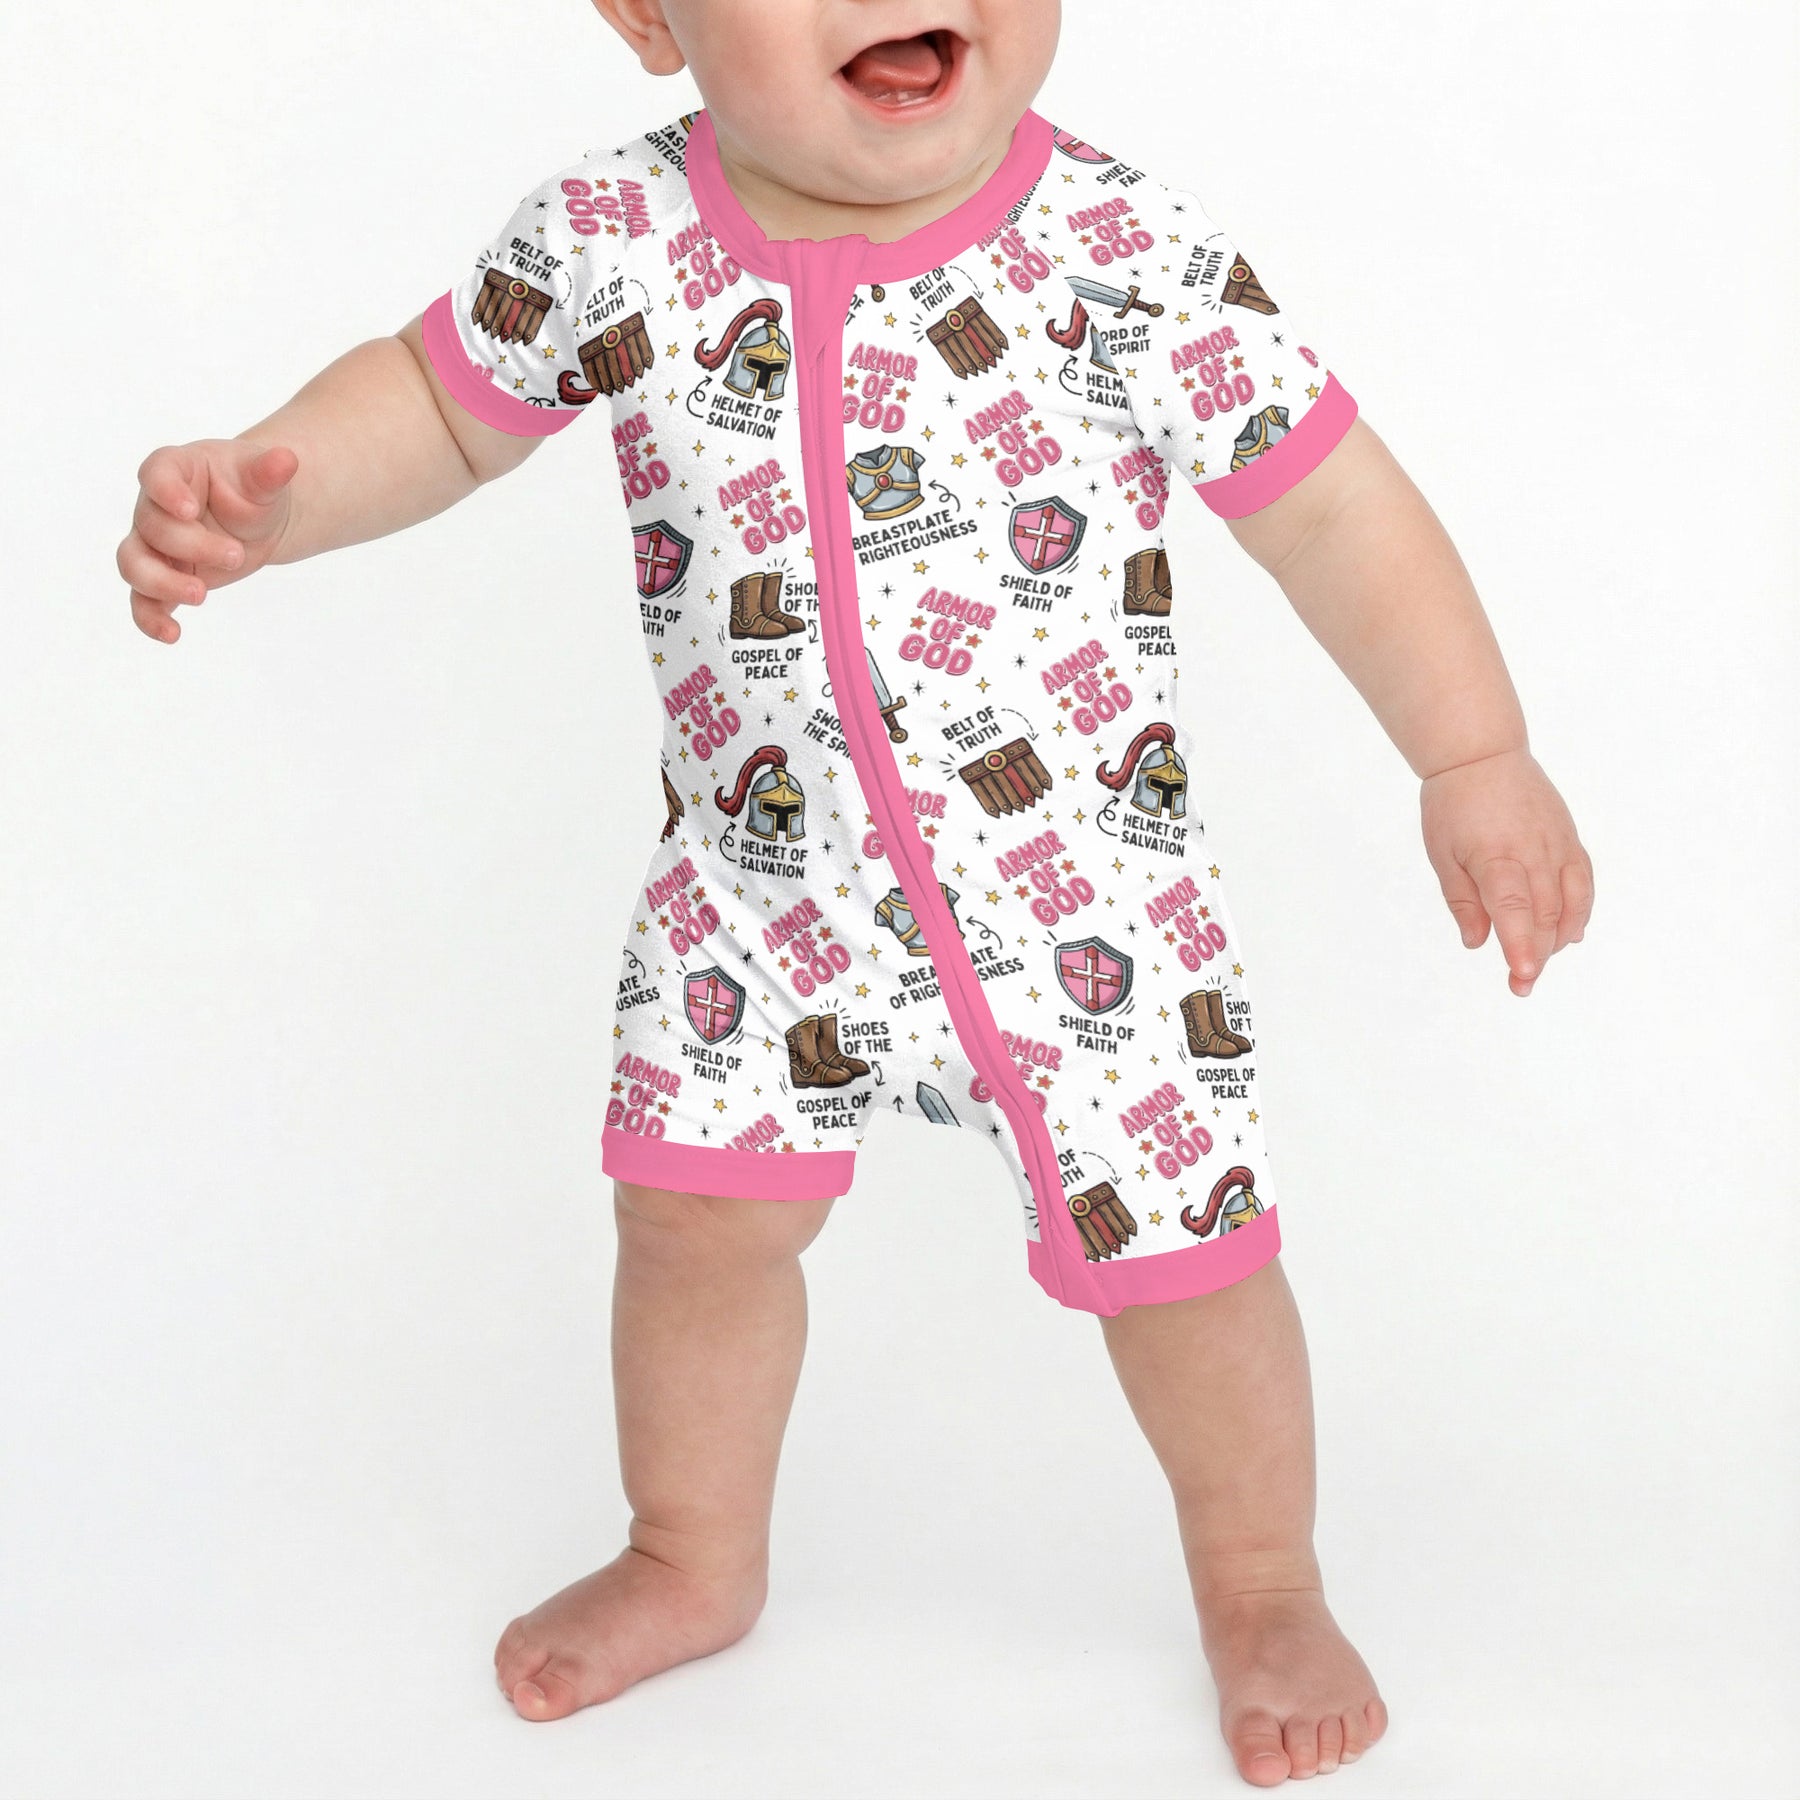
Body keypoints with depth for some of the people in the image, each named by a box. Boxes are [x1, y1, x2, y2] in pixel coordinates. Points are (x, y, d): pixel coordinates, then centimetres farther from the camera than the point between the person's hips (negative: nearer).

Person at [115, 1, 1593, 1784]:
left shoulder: (1133, 260, -21)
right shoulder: (610, 240, -16)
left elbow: (1333, 506, -10)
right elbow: (440, 397, 2)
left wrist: (1479, 763, -4)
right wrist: (260, 495, -16)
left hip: (1087, 896, -2)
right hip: (759, 889, 2)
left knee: (1177, 1250, 7)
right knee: (696, 1218, 13)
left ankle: (1258, 1579, 38)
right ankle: (693, 1558, 43)